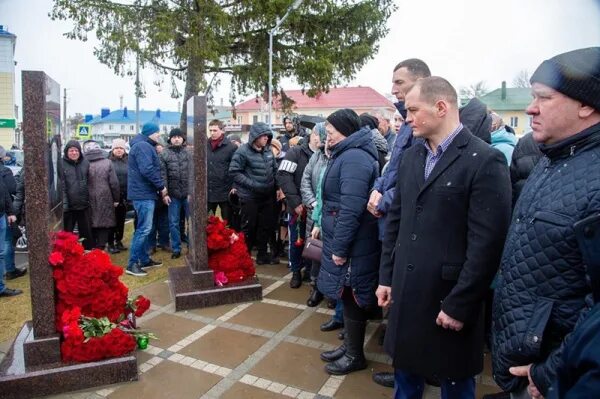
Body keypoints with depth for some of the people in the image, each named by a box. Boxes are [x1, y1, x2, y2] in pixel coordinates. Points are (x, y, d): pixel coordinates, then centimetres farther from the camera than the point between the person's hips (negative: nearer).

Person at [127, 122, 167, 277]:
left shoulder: (144, 146, 20)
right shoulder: (143, 146, -14)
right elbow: (147, 170, -24)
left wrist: (159, 187, 12)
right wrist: (161, 186, -16)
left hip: (143, 192, 11)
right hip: (143, 193, -11)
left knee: (143, 228, 15)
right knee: (144, 229, -9)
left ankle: (144, 259, 23)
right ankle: (132, 264, -5)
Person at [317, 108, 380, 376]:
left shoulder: (354, 158, -21)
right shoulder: (348, 155, 13)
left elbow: (351, 209, -27)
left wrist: (339, 248, -22)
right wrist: (329, 235, 20)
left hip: (352, 245, -10)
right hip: (343, 239, 10)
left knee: (352, 298, 5)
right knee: (347, 296, 19)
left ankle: (355, 356, 23)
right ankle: (349, 345, 35)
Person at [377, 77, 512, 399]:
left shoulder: (484, 160, -14)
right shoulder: (411, 156, 7)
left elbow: (486, 242, -17)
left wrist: (459, 305, -15)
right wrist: (386, 276, 9)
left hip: (449, 296, -5)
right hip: (406, 291, 6)